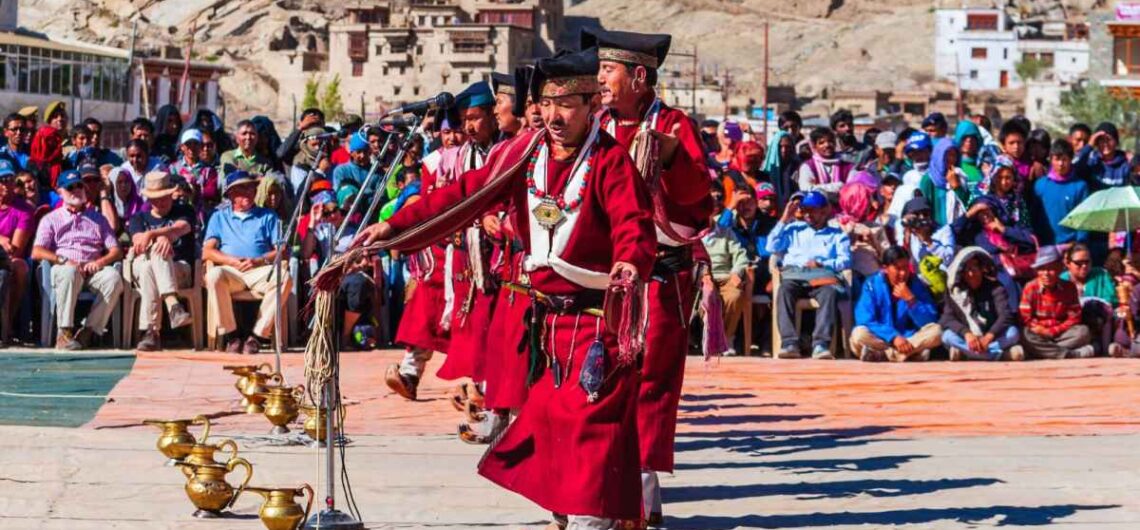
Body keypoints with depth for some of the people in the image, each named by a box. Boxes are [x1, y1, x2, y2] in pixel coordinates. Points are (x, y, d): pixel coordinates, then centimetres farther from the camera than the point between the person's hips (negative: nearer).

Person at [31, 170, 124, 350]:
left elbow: (116, 251, 17)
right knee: (70, 272, -40)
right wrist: (63, 260, -12)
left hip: (92, 270, 2)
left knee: (113, 277, -32)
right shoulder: (50, 219, 20)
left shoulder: (97, 218, 27)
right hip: (62, 268, -2)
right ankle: (65, 333, -42)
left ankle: (89, 331, -32)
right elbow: (36, 252, 4)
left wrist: (100, 262, -5)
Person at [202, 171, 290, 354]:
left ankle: (258, 335, -29)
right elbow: (207, 251, 10)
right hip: (230, 272, 0)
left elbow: (280, 250, 9)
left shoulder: (267, 216, 22)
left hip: (260, 271, 0)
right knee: (214, 275, -36)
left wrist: (258, 260, -11)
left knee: (283, 277, -34)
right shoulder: (219, 217, 23)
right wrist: (232, 261, -8)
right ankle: (231, 335, -27)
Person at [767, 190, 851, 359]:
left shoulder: (837, 235, 24)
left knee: (829, 292, -38)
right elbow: (772, 247, 18)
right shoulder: (794, 229, 31)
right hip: (794, 275, 1)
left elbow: (845, 261, 8)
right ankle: (789, 343, -46)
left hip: (822, 275, -1)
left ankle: (820, 344, -50)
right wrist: (784, 220, 18)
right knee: (785, 289, -36)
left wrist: (822, 264, -9)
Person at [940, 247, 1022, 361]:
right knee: (947, 336, -31)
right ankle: (1003, 355, -36)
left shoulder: (995, 288, -7)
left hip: (993, 338, -1)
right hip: (968, 340, 1)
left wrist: (988, 337, -38)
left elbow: (1006, 315, -20)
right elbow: (947, 318, -13)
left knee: (1013, 332, -29)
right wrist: (967, 333, -33)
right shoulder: (954, 290, -3)